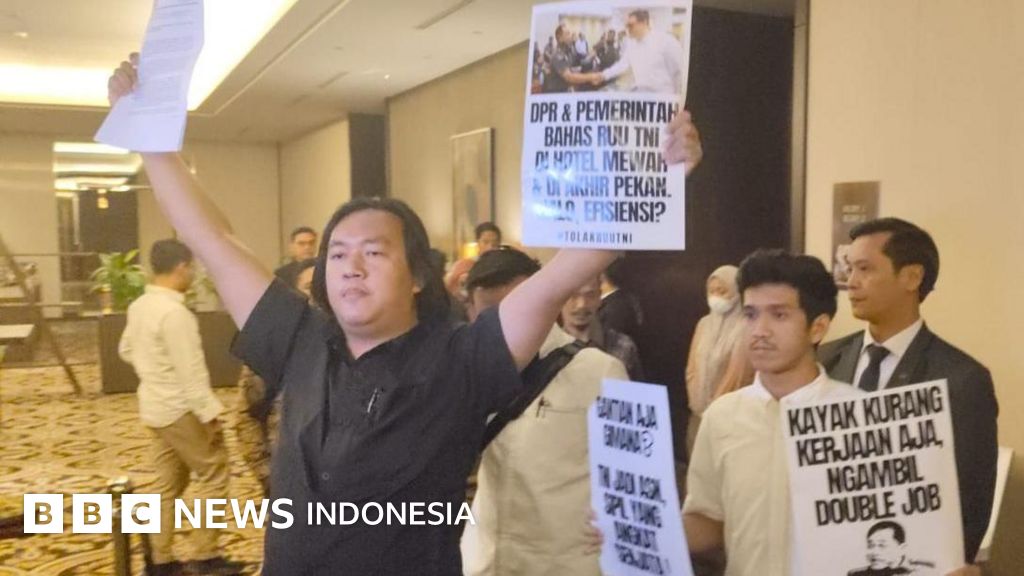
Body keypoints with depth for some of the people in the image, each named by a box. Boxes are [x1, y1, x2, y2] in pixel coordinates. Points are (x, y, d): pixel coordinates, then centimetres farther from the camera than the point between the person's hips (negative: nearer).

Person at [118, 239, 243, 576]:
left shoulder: (139, 306, 7)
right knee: (214, 475, 2)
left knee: (168, 484, 15)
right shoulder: (174, 312, -22)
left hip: (153, 406, 9)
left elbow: (126, 350, 22)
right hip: (180, 408, -9)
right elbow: (191, 371, -24)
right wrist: (209, 412, -21)